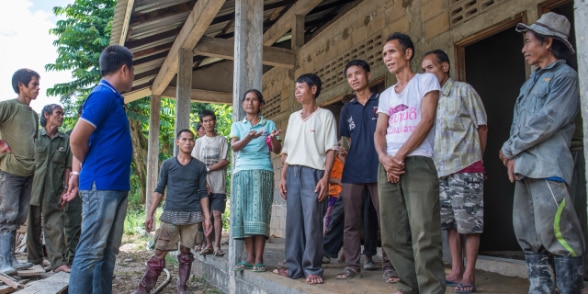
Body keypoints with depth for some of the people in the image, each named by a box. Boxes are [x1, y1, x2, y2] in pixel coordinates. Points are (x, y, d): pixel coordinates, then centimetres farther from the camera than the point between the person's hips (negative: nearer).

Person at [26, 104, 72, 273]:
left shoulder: (66, 140, 6)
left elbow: (67, 168, 5)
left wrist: (65, 191, -1)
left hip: (54, 192, 0)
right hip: (34, 189, 0)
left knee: (55, 227, -4)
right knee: (33, 226, 10)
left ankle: (59, 262, -7)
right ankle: (34, 261, 22)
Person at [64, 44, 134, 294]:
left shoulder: (112, 97, 15)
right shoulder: (103, 95, -13)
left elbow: (81, 142, 19)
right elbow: (77, 139, -17)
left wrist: (78, 172, 17)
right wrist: (92, 169, 0)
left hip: (116, 186, 9)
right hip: (101, 186, -9)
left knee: (108, 251, 13)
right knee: (91, 251, -4)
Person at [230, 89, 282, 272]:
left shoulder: (269, 124, 11)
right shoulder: (237, 125, 15)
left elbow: (277, 150, 4)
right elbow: (234, 147, -3)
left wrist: (274, 138, -18)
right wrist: (249, 138, -23)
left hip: (262, 171, -2)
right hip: (242, 171, 2)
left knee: (259, 213, -9)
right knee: (243, 213, -2)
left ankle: (259, 259, -8)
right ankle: (250, 258, 3)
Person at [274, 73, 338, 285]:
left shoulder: (325, 115, 1)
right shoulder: (293, 117, 18)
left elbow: (331, 149, -5)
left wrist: (325, 178, -13)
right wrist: (283, 176, 10)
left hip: (313, 172, -5)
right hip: (293, 173, 6)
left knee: (312, 223, -5)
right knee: (293, 221, 6)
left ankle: (313, 269, 4)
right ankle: (294, 267, 14)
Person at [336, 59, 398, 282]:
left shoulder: (383, 102, 4)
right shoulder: (347, 109, 15)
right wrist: (357, 156, 9)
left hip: (379, 171, -3)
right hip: (352, 172, 4)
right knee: (351, 222, 5)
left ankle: (389, 266, 7)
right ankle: (352, 264, 14)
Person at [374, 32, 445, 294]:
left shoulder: (426, 80, 6)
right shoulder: (386, 95, 22)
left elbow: (427, 121, -6)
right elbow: (379, 132, 12)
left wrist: (400, 155, -11)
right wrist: (384, 157, -10)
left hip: (417, 163, -6)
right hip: (387, 167, 6)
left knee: (423, 235, -13)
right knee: (393, 236, 5)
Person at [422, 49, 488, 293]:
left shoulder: (464, 91, 1)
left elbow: (482, 127, 2)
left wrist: (473, 157, 3)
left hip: (465, 168, -5)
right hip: (441, 170, 6)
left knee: (469, 224, -1)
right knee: (450, 223, 10)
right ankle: (456, 270, 20)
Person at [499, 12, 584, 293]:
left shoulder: (565, 76, -2)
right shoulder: (529, 83, 21)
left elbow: (547, 122, -13)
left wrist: (509, 149, -6)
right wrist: (514, 158, -1)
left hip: (548, 169, -8)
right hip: (524, 169, 8)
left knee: (557, 236, -7)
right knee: (528, 237, 9)